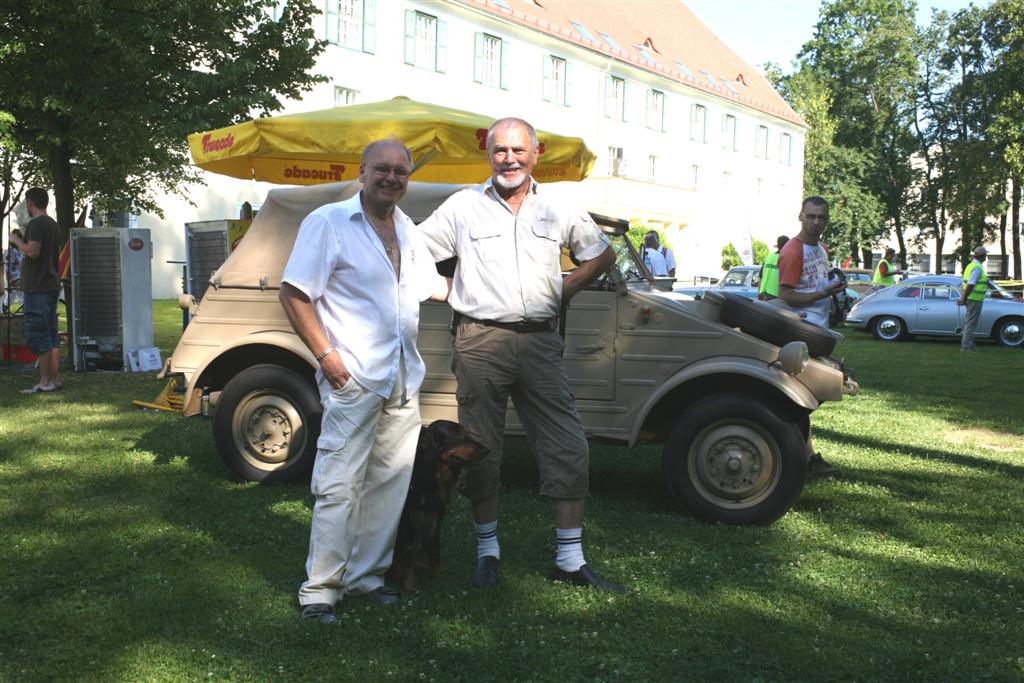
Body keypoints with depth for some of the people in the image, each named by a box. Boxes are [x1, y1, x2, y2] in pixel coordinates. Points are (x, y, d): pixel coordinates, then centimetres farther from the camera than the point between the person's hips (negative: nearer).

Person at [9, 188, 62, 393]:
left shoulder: (35, 224, -13)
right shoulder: (53, 224, 16)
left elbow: (33, 251, -25)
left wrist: (16, 240, -8)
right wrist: (20, 244, 26)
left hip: (37, 288, -9)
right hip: (52, 286, 9)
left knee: (37, 336, -6)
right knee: (51, 336, 11)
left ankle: (45, 382, -6)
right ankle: (55, 379, 13)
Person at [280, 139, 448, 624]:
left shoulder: (408, 230, 16)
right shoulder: (328, 222, -5)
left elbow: (432, 286, 30)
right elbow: (293, 294, -9)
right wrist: (325, 353, -16)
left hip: (403, 380, 7)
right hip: (352, 378, -7)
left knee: (390, 483, 10)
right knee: (338, 485, -6)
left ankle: (366, 575, 22)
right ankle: (320, 588, 4)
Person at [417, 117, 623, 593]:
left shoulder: (559, 211, 10)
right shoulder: (463, 207, 5)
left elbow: (602, 254, 23)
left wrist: (563, 292, 11)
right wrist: (452, 292, 2)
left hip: (539, 341, 2)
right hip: (481, 341, -1)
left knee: (569, 449, -1)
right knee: (481, 450, 5)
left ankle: (571, 561, 10)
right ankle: (487, 550, 22)